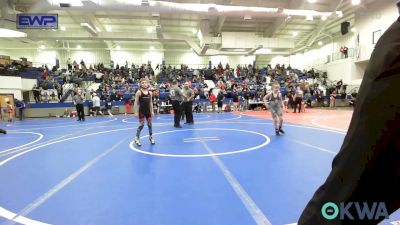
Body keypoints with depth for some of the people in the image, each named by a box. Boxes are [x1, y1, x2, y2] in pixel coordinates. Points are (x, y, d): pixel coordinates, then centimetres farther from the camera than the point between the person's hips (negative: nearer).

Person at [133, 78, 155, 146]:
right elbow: (136, 103, -9)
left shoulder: (150, 92, 4)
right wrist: (136, 112, -12)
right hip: (141, 111, -4)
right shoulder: (139, 92, -9)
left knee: (150, 124, 10)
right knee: (141, 125, -3)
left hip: (148, 111, 4)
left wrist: (152, 111, 9)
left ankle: (151, 137, 26)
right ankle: (137, 138, 11)